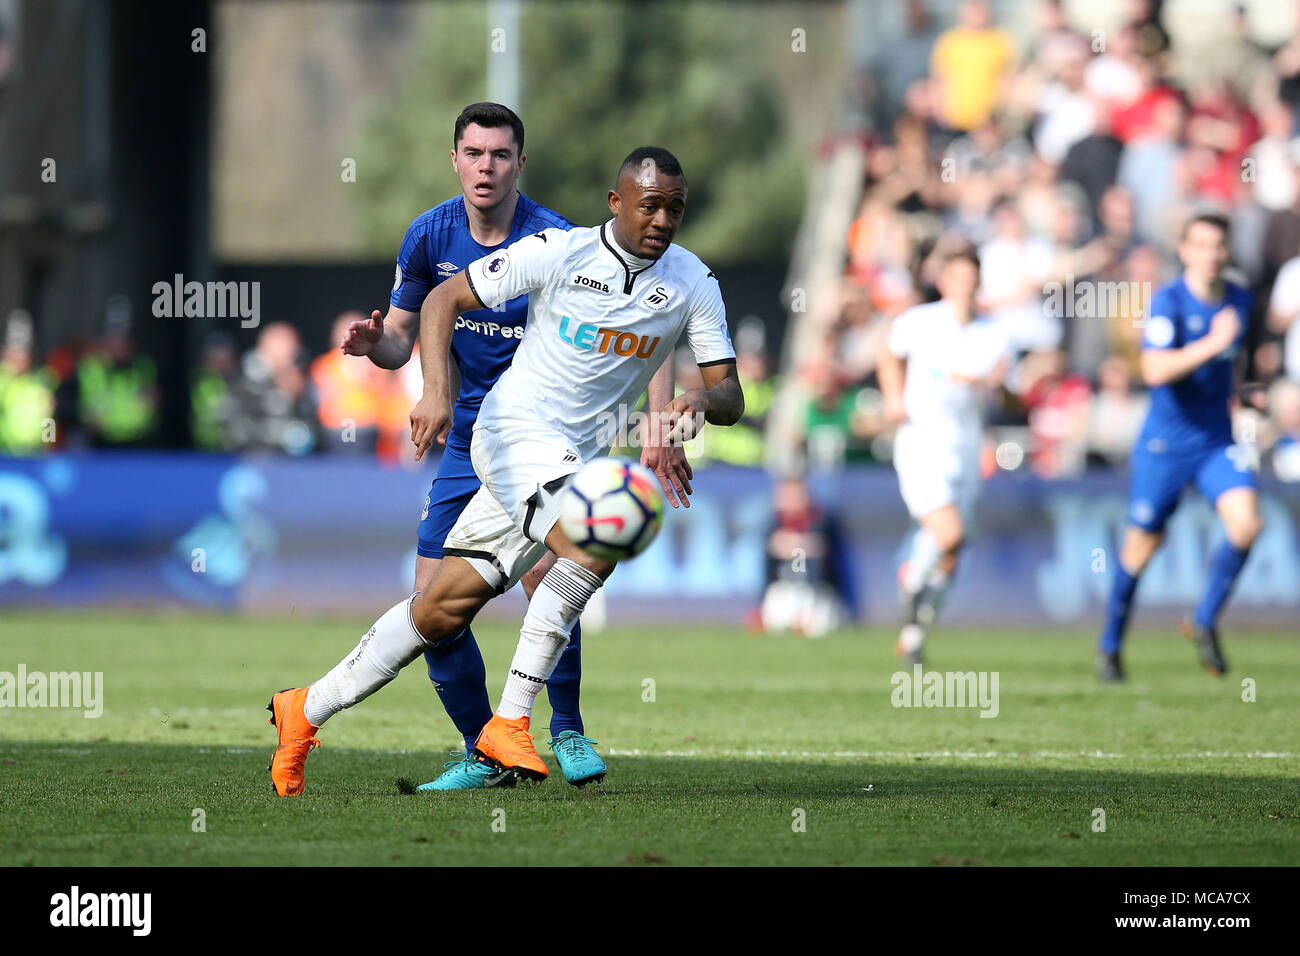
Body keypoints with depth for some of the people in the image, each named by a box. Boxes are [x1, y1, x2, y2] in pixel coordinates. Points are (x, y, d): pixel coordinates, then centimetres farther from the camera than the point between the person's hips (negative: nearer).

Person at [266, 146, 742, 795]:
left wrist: (702, 402, -24)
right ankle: (508, 724, -24)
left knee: (449, 605, 5)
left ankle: (307, 710, 19)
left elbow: (730, 395, 0)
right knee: (591, 547, -30)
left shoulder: (694, 284, 1)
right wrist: (436, 393, -18)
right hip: (516, 427, -5)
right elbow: (443, 299, -4)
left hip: (576, 459, 5)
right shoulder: (559, 253, -9)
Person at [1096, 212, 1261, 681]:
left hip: (1217, 441, 4)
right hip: (1164, 444, -4)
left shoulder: (1239, 300, 4)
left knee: (1246, 524, -19)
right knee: (1142, 547, 6)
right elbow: (1155, 371, -30)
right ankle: (1110, 645, 28)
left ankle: (1205, 622, 1)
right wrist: (1212, 344, -36)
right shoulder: (1168, 301, -16)